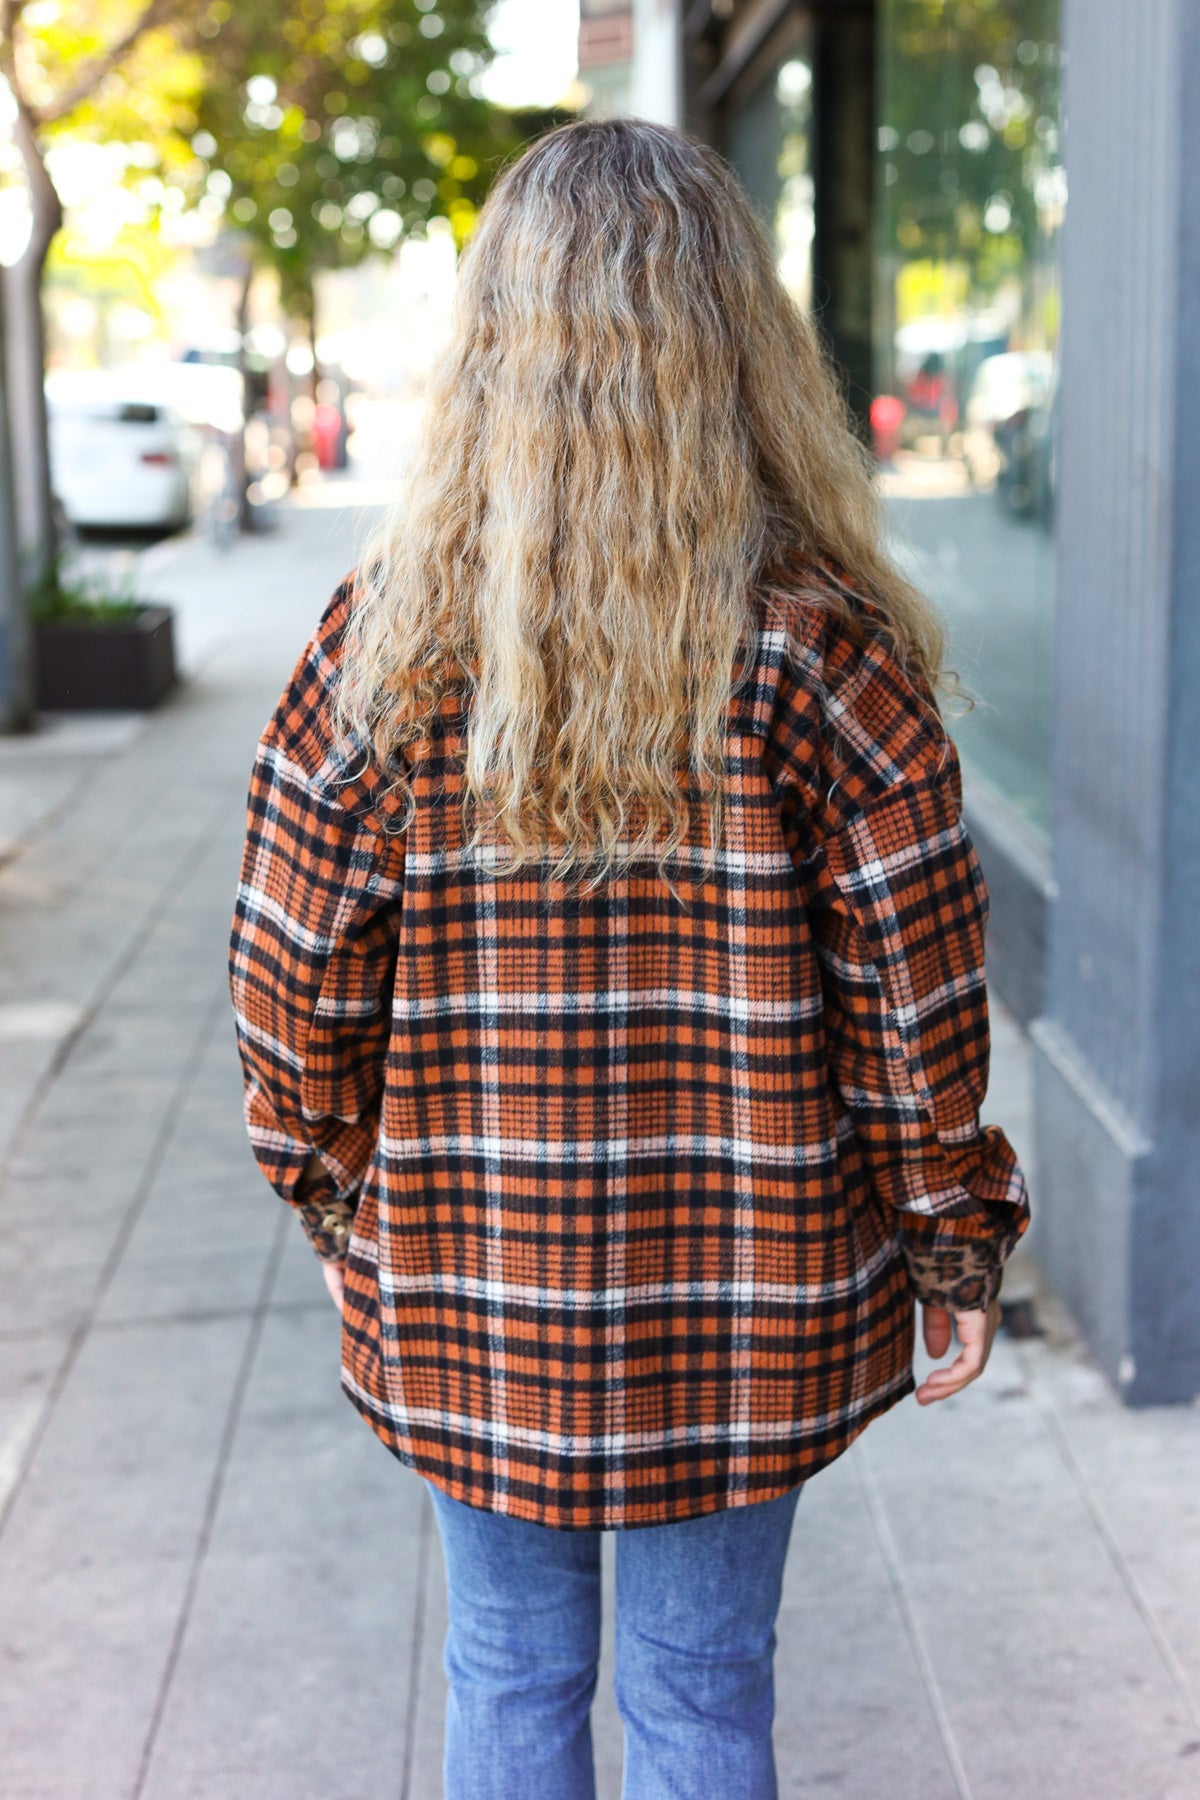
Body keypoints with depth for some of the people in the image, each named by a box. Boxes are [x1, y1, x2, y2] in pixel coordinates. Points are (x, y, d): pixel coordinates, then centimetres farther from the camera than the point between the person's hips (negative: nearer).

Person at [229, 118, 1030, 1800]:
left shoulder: (390, 634, -10)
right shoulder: (823, 649, -13)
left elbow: (296, 962, -4)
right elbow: (919, 989, -10)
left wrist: (335, 1190, 12)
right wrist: (954, 1246, 4)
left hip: (465, 1291, 1)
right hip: (745, 1292, -1)